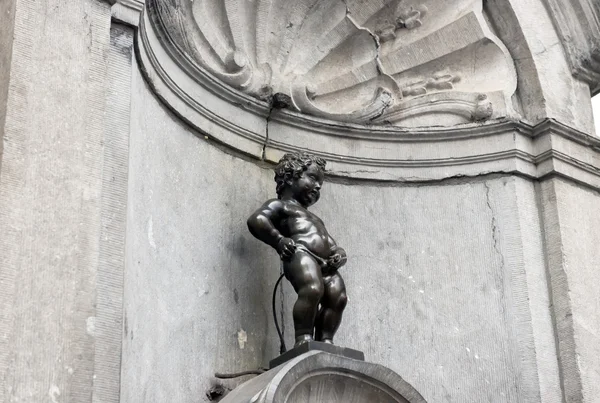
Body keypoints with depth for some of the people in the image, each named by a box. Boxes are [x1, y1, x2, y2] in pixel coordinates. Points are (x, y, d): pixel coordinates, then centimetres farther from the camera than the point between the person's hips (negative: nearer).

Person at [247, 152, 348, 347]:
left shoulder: (315, 219, 43)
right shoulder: (280, 205, 18)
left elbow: (332, 245, 36)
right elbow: (256, 220, 1)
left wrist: (339, 254, 10)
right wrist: (279, 240, -11)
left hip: (325, 264, 8)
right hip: (301, 254, -8)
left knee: (338, 297, -16)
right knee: (312, 289, -32)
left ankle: (325, 340, -18)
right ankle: (303, 338, -31)